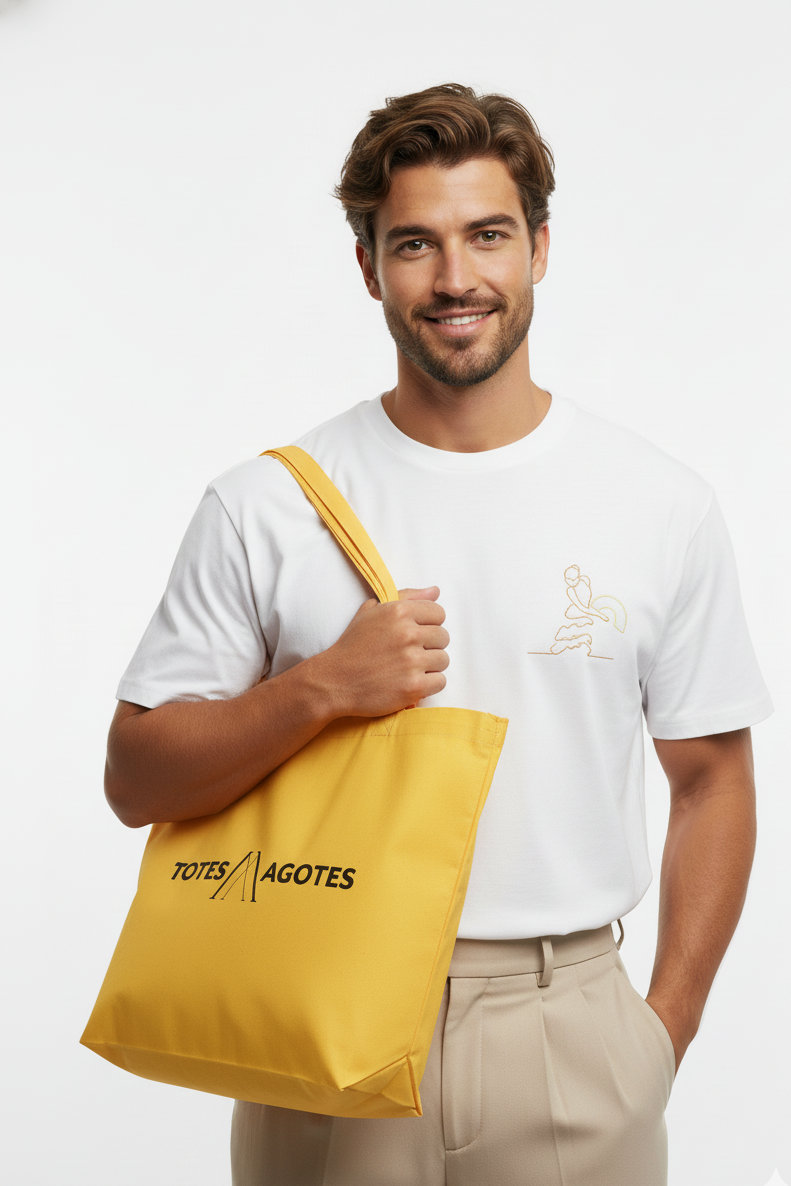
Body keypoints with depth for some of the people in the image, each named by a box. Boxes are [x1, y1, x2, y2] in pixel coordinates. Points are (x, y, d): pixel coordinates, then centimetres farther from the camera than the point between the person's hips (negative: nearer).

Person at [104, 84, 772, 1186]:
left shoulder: (661, 504, -1)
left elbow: (711, 779, 5)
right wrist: (322, 688, -18)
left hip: (570, 1041, 1)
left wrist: (665, 1031, -1)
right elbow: (136, 779, -3)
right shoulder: (266, 505, -4)